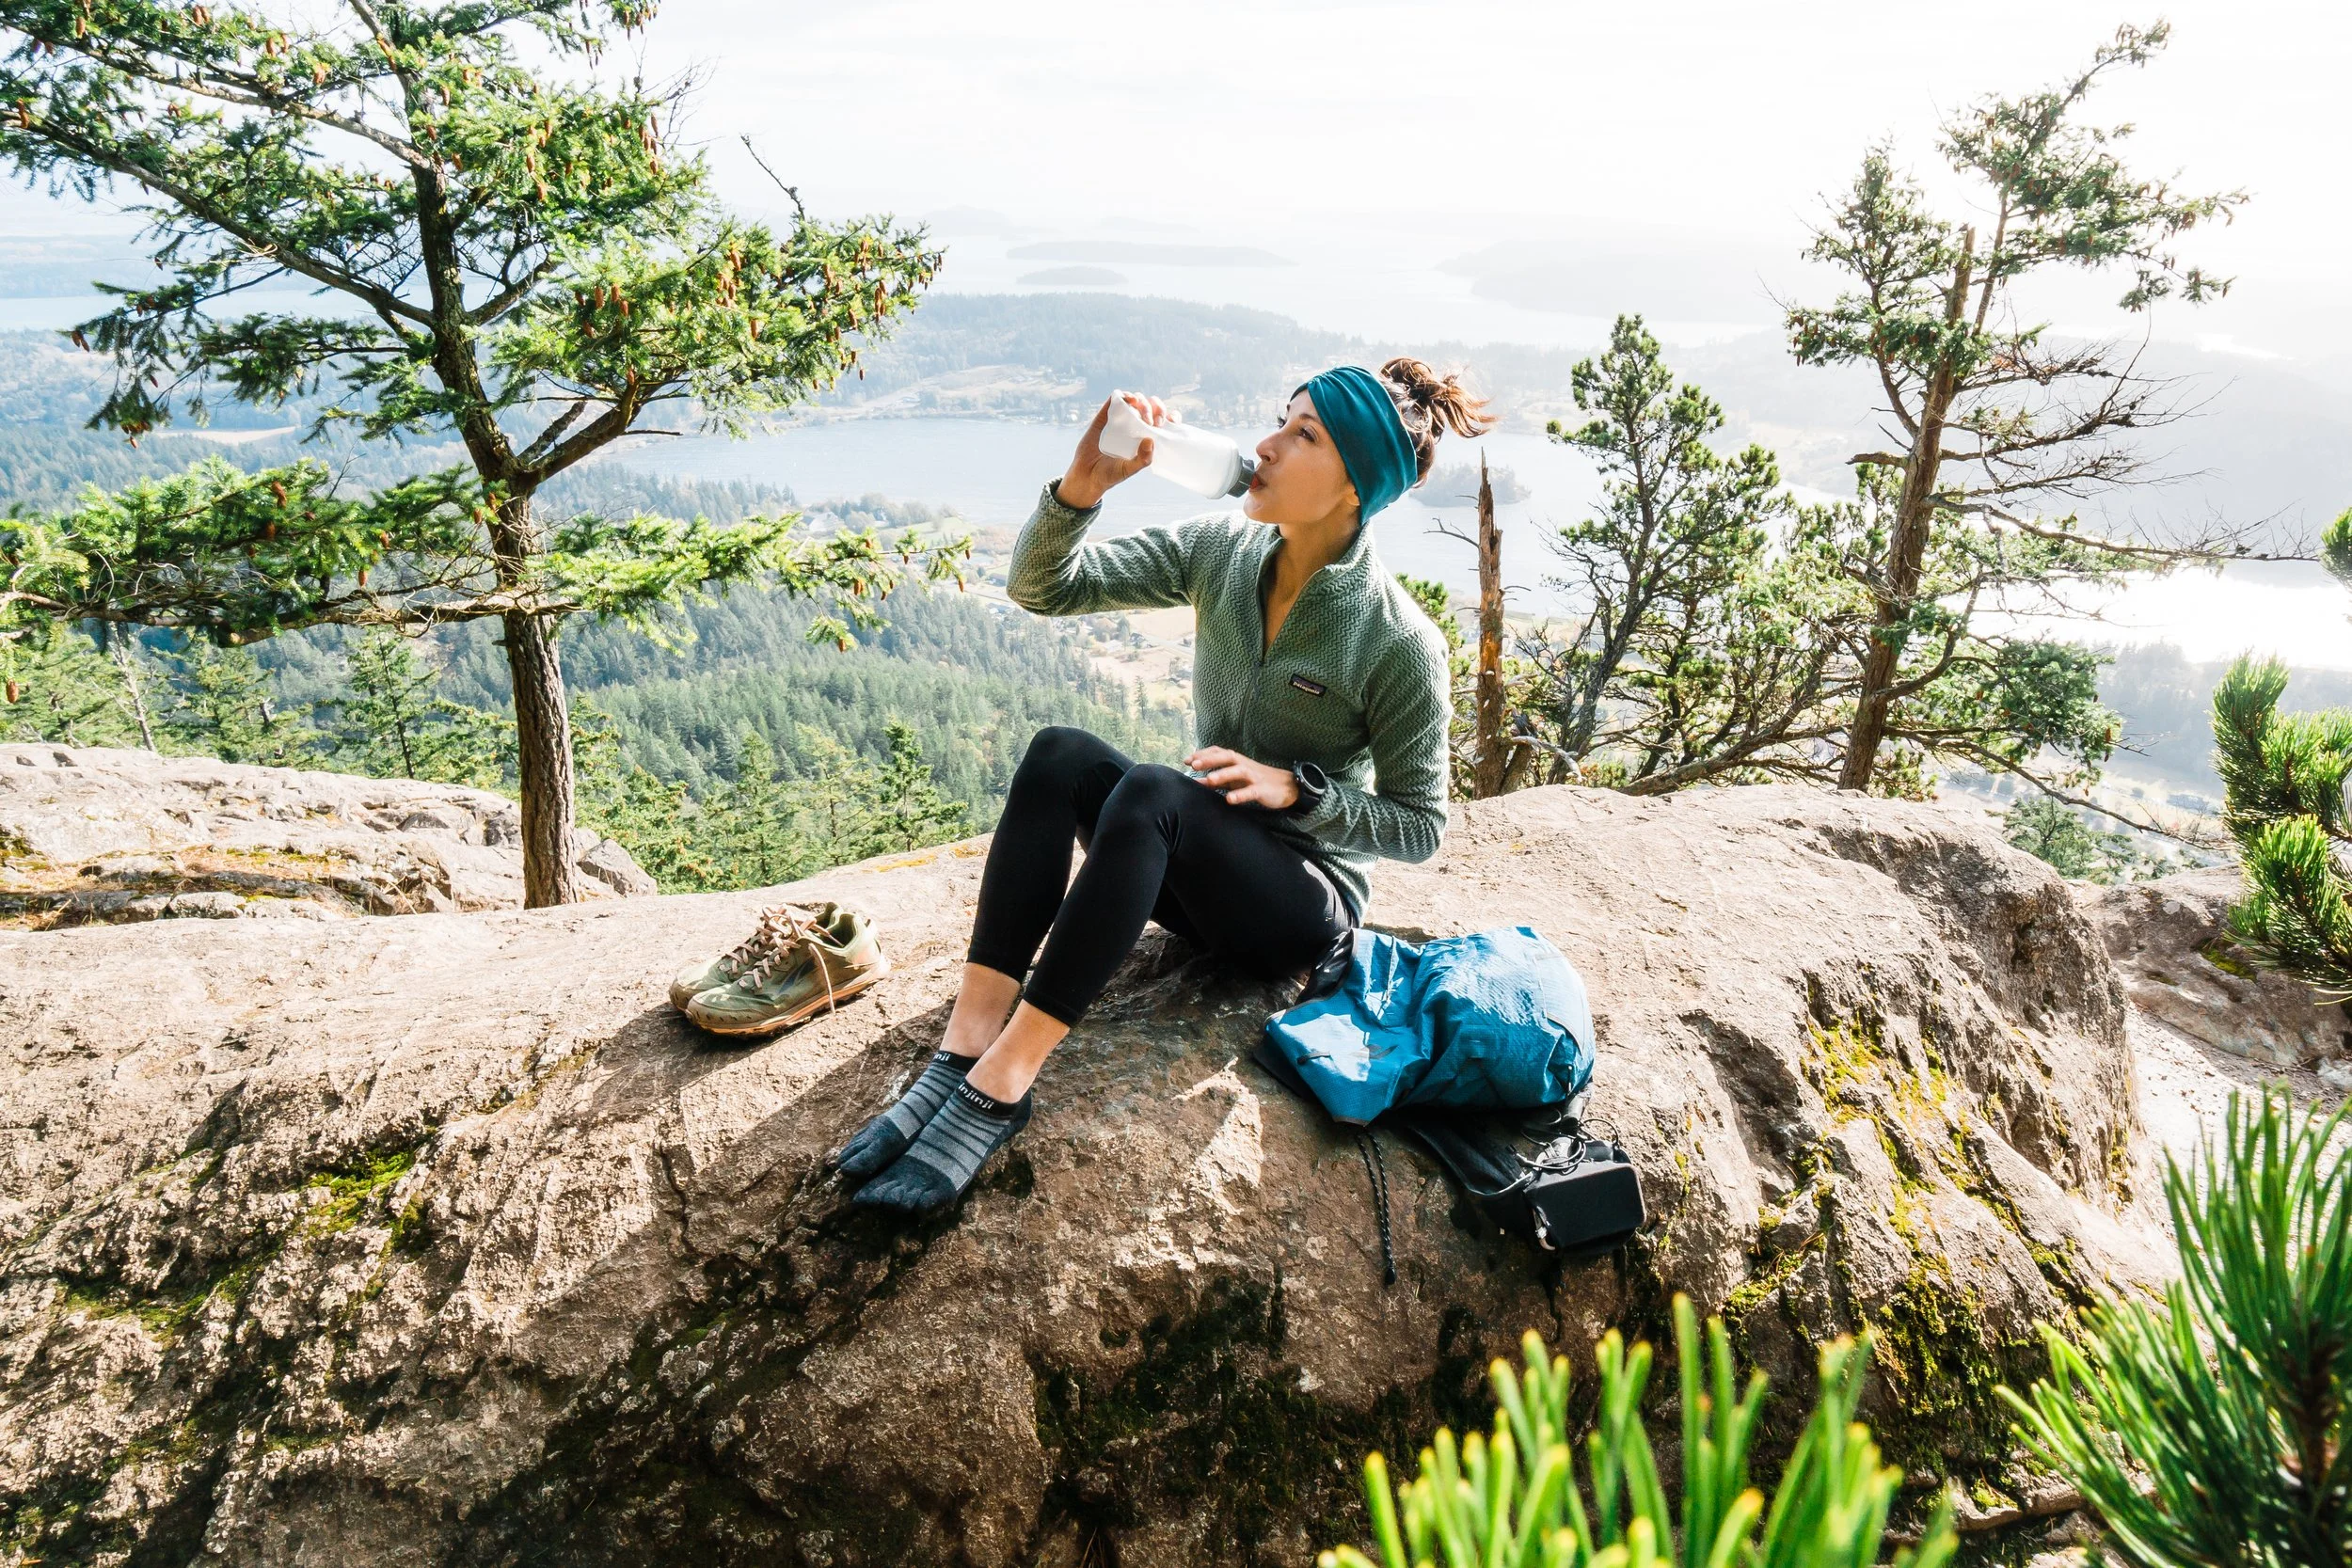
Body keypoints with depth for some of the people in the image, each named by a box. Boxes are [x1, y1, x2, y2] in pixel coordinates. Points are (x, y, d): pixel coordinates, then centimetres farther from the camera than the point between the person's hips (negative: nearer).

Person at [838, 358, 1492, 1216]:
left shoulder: (1399, 642, -17)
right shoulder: (1218, 551, -2)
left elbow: (1419, 824, -8)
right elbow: (1039, 587, -5)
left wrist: (1295, 789, -21)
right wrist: (1081, 486, -22)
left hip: (1306, 905, -5)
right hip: (1196, 873, 6)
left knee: (1150, 791, -35)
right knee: (1058, 754, -24)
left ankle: (1001, 1083, -34)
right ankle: (967, 1044, -31)